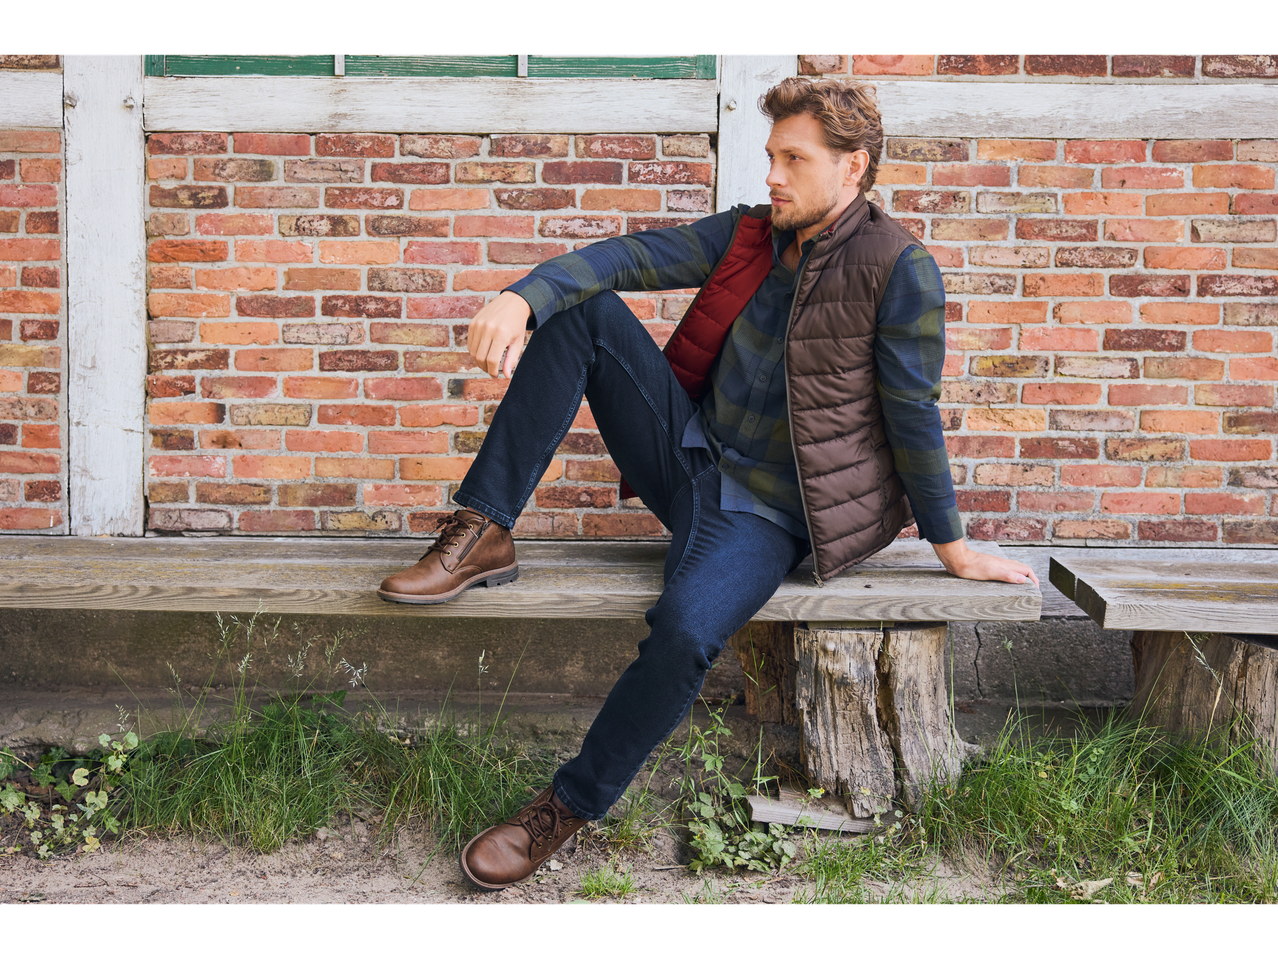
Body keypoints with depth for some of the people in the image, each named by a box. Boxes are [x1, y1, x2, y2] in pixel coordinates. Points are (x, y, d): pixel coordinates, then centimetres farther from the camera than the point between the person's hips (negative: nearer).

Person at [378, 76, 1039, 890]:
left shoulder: (900, 271, -12)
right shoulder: (750, 235, 6)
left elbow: (913, 415, -9)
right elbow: (630, 256, -7)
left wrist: (952, 548, -3)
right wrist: (522, 297, -25)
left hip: (765, 514, -6)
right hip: (688, 457, 6)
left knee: (684, 630, -35)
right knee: (584, 311, -10)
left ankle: (568, 810, -12)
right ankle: (484, 537, -11)